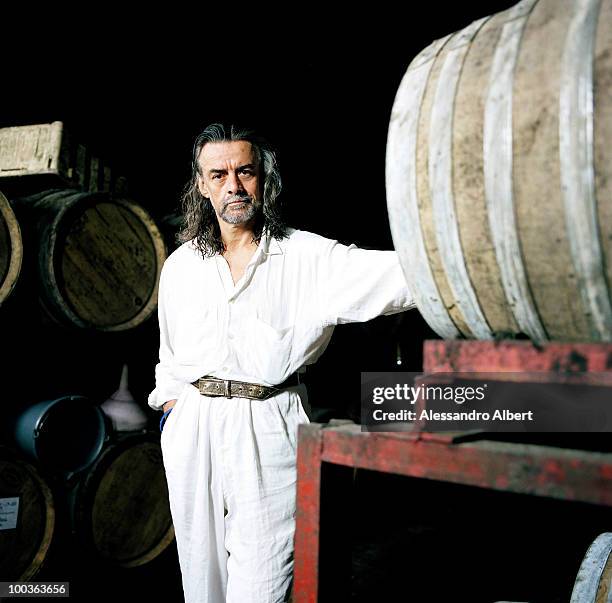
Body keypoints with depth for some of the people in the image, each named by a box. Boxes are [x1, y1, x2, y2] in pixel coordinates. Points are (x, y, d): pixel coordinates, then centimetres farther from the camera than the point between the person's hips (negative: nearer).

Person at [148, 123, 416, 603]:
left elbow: (389, 274, -19)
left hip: (269, 430, -4)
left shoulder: (306, 257, -5)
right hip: (193, 427, 4)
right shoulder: (181, 265, 8)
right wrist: (173, 409, 12)